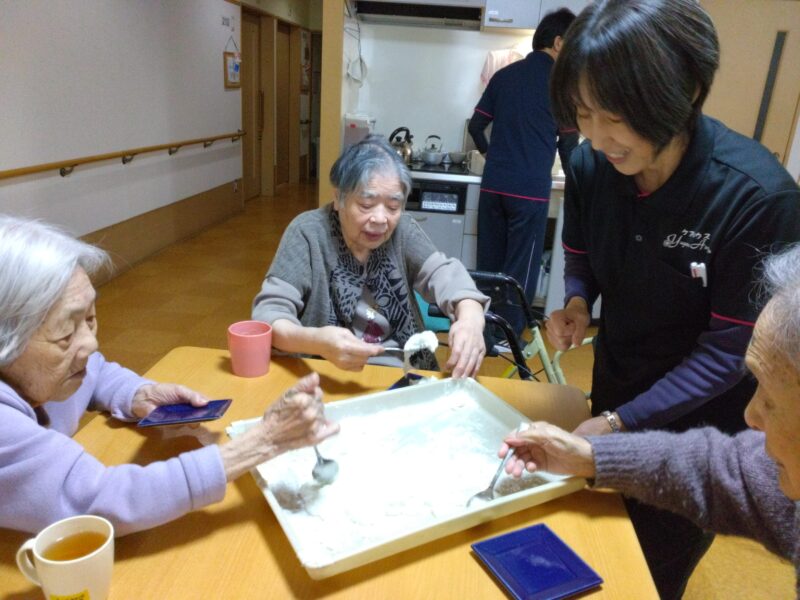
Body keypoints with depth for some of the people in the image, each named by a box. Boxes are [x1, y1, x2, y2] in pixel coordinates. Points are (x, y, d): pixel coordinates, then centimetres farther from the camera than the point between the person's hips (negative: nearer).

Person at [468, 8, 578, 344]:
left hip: (493, 185, 5)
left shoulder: (504, 75, 12)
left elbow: (476, 126, 13)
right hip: (530, 189, -5)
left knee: (488, 263, 13)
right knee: (520, 268, 3)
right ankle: (507, 337, 9)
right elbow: (568, 140, 1)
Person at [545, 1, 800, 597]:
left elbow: (731, 348, -23)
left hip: (700, 426, -4)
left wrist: (621, 422, -25)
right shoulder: (589, 165, -15)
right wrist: (576, 302, -18)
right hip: (614, 390, 4)